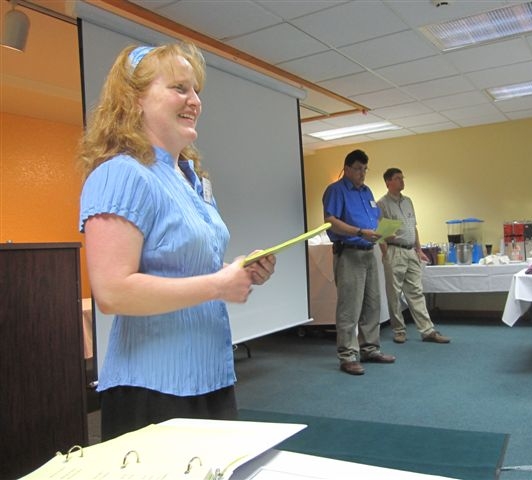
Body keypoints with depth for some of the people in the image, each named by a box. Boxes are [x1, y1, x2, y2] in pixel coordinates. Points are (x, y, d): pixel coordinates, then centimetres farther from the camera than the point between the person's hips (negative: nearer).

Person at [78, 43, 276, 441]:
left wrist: (243, 273, 2)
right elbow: (112, 292, -26)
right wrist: (218, 284, -21)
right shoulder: (122, 175, -17)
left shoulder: (194, 179, 11)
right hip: (153, 390, -9)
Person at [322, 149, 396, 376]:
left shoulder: (367, 191, 20)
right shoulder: (336, 190, -5)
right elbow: (331, 222, -16)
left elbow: (377, 219, 23)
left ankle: (370, 349, 23)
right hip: (348, 254, -8)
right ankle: (348, 356, -1)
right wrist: (361, 232, -24)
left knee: (372, 305, 12)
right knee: (349, 307, -7)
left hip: (369, 253, 8)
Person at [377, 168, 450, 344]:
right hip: (394, 252, -6)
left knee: (416, 292, 6)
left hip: (411, 252, 6)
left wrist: (419, 250, 15)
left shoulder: (408, 201, 16)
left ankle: (428, 330, 7)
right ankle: (399, 330, 13)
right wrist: (386, 255, -14)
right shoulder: (382, 204, -5)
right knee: (394, 294, 2)